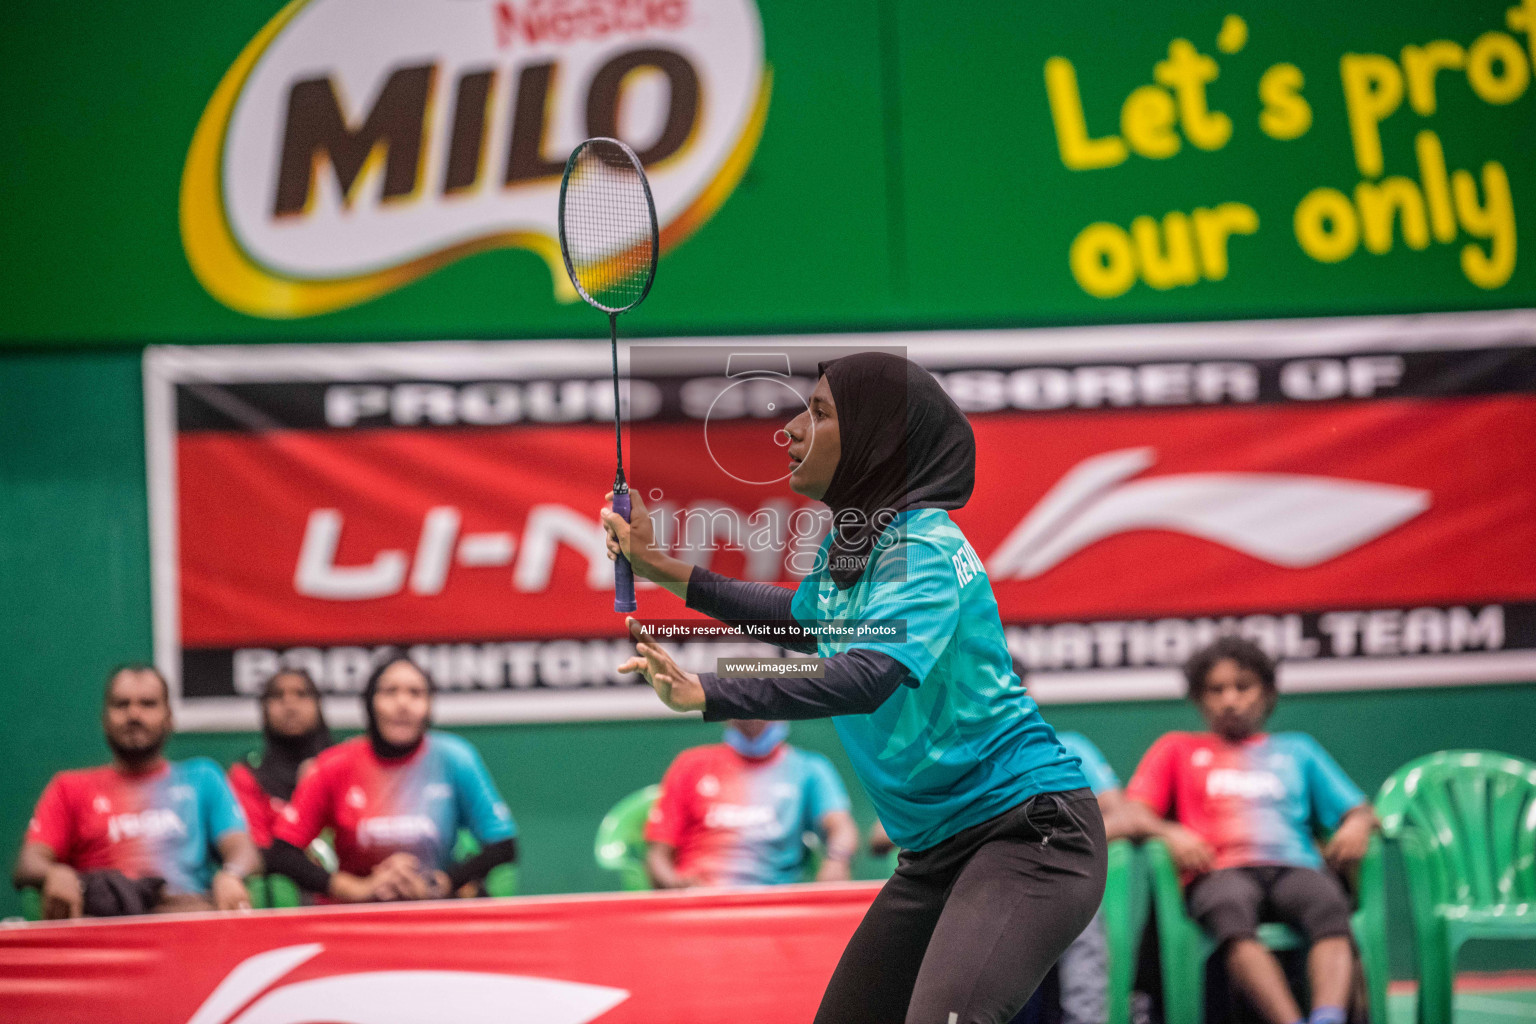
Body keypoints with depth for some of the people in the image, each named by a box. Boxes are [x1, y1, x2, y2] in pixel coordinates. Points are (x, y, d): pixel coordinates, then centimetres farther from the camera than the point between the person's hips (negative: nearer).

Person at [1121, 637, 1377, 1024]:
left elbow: (1359, 810, 25)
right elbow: (1133, 815, 16)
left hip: (1294, 866, 2)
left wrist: (1357, 825, 0)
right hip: (1219, 871, -2)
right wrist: (1169, 832, -7)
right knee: (1231, 912, -41)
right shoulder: (1176, 749, 30)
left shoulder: (1297, 749, 33)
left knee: (1330, 906, -37)